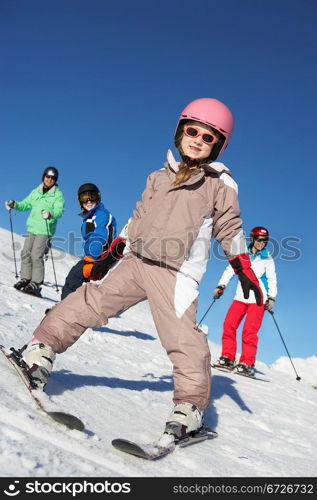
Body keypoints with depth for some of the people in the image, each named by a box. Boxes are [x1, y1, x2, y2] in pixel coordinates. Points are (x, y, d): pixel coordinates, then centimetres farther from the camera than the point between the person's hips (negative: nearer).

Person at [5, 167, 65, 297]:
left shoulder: (58, 194, -3)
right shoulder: (36, 192, 15)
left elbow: (60, 210, -17)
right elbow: (26, 204, 23)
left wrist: (50, 214, -38)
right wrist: (14, 205, 5)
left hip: (45, 230, -6)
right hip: (32, 228, 6)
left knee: (36, 256, -14)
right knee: (26, 253, 4)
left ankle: (36, 284, -11)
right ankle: (25, 279, 15)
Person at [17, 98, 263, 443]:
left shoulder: (220, 184, 6)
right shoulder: (159, 177, 18)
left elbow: (229, 228, 7)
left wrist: (244, 268, -1)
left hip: (176, 273, -4)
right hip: (136, 260, 5)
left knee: (182, 335, -13)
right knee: (93, 300, -1)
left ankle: (191, 406, -4)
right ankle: (42, 348, 7)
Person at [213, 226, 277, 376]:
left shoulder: (267, 259, 7)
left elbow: (272, 279, 6)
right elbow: (230, 270, 7)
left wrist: (271, 298, -5)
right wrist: (221, 286, -4)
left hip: (258, 299, -2)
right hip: (241, 297, 3)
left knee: (249, 331, -13)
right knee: (229, 325, -9)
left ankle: (247, 364, -7)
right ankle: (228, 358, 1)